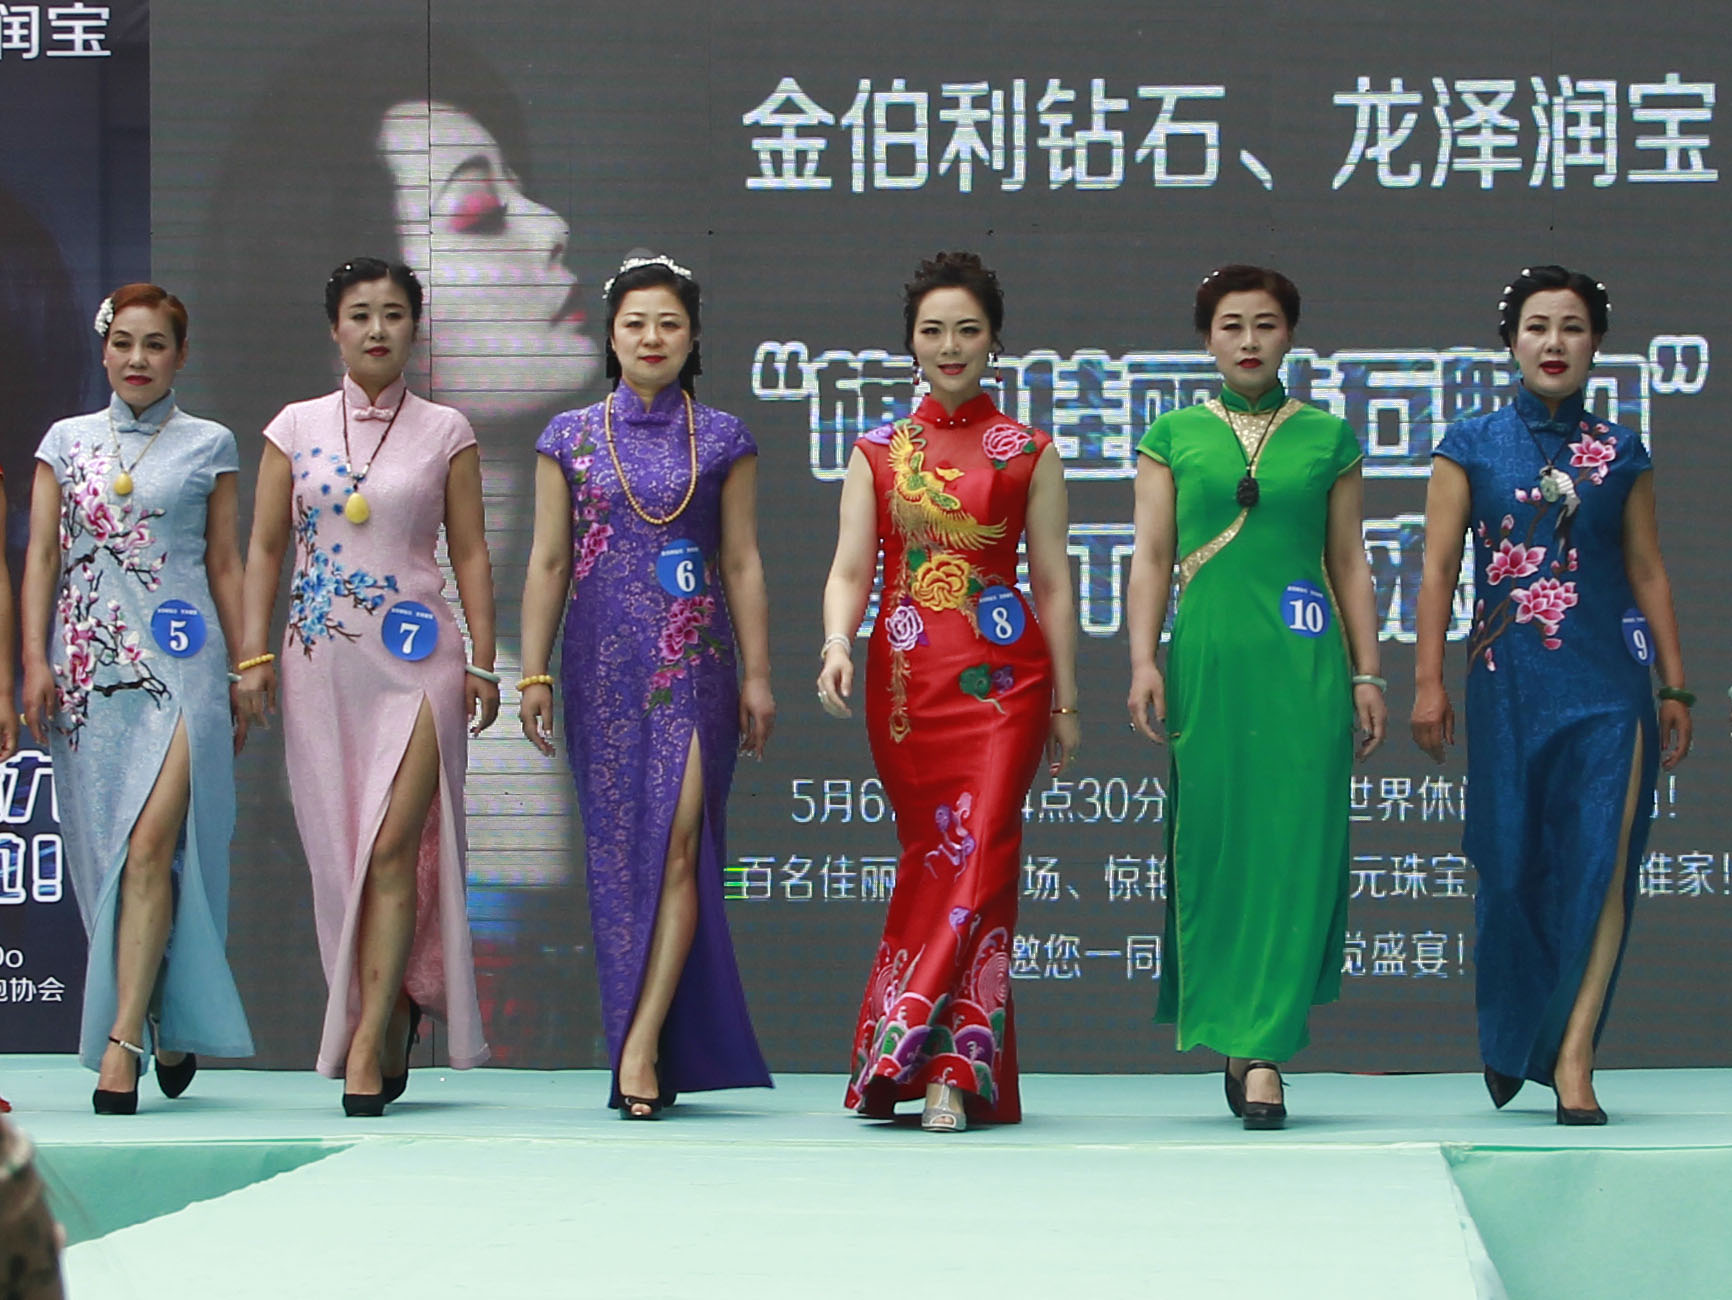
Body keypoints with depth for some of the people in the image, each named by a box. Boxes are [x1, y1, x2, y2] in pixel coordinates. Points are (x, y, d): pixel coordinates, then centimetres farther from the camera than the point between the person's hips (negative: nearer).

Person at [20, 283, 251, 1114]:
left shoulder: (208, 446, 9)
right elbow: (41, 555, 9)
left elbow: (225, 565, 10)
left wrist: (245, 675, 7)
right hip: (89, 663, 3)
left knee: (153, 842, -16)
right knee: (105, 848, 2)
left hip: (180, 661, -3)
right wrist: (35, 661, -2)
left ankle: (124, 1038, -19)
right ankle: (168, 1025, 15)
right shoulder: (67, 441, 13)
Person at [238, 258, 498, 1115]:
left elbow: (469, 553, 6)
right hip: (322, 659, 2)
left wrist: (484, 662, 1)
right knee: (339, 852, 4)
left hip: (415, 659, -2)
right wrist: (253, 654, 1)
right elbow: (265, 547, 10)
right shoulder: (295, 428, 9)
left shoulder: (445, 432, 5)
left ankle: (368, 1039, -11)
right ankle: (393, 1016, 18)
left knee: (392, 850, -12)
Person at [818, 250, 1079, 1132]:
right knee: (930, 855, 3)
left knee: (979, 855, -12)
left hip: (1001, 675, -2)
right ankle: (954, 1062, 9)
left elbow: (1052, 581, 7)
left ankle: (948, 1069, -14)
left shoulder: (1028, 454, 7)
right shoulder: (877, 453, 11)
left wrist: (1065, 702, 4)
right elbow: (851, 567, 4)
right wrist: (837, 645, -16)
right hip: (905, 676, 2)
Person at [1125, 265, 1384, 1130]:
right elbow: (1151, 559, 6)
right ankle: (1239, 1040, 13)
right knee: (1213, 846, 0)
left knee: (1293, 846, -6)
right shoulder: (1173, 437, 9)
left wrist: (1367, 673, 6)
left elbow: (1350, 564, 11)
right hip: (1206, 660, 0)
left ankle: (1264, 1051, -6)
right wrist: (1144, 663, -4)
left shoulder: (1329, 438, 10)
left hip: (1303, 665, 0)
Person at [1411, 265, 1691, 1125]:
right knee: (1510, 868, 4)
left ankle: (1572, 1056, -9)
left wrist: (1675, 688, 10)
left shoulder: (1621, 455, 8)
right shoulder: (1471, 447, 4)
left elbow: (1648, 573, 12)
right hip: (1509, 683, -1)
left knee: (1602, 864, -10)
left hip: (1610, 682, 1)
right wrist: (1428, 683, -4)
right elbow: (1438, 568, 2)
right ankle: (1507, 1039, 24)